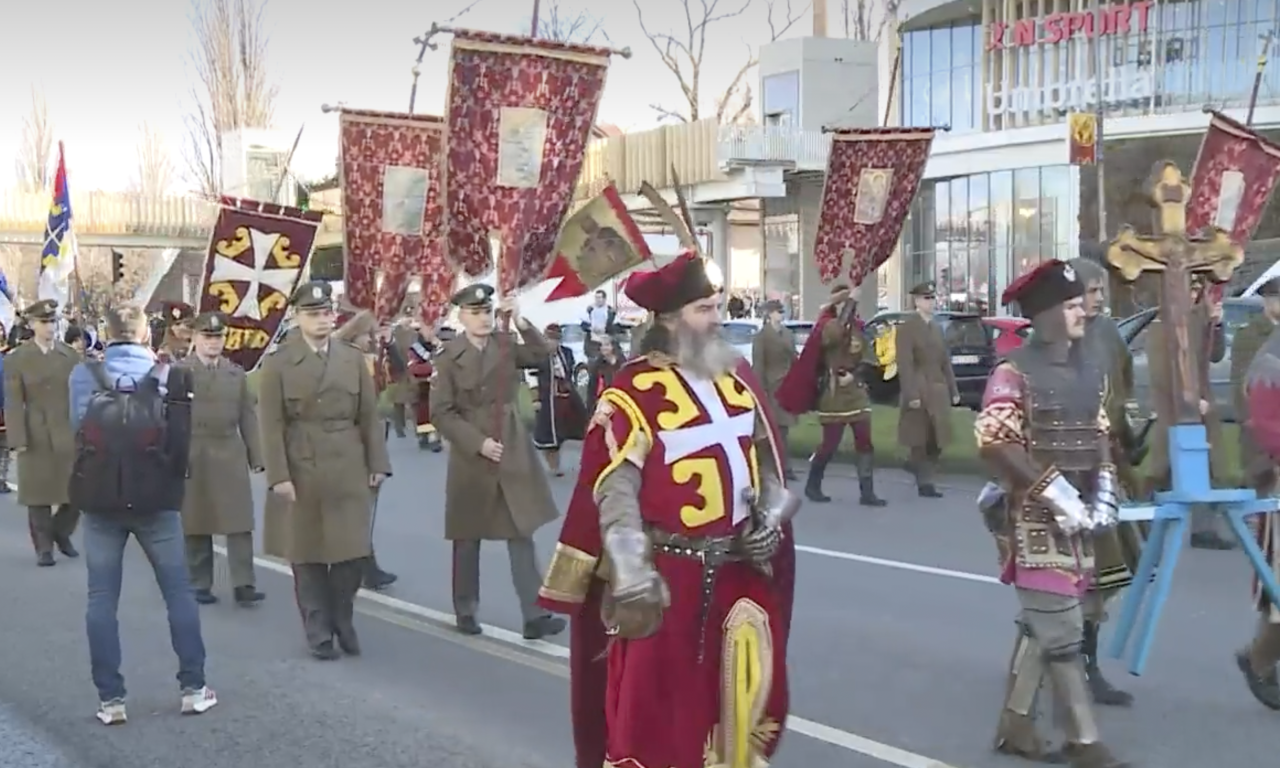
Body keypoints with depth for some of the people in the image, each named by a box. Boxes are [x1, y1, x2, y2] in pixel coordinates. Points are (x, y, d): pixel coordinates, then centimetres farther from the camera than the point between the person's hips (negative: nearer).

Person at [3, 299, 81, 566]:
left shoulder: (72, 356, 8)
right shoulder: (16, 359, 2)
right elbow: (13, 403, -3)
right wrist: (18, 440, -11)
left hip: (69, 435, 2)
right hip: (36, 437, -2)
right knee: (39, 494, 3)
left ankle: (61, 533, 25)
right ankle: (44, 547, 14)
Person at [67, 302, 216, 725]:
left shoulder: (83, 375, -6)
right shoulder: (170, 376, -8)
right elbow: (182, 439, -3)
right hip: (157, 500, 0)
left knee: (102, 598, 7)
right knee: (178, 591, 11)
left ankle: (110, 699, 6)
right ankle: (194, 687, 14)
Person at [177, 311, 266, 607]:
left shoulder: (237, 374, 12)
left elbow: (248, 418, 9)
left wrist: (256, 456, 4)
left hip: (231, 457, 2)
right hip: (191, 457, -2)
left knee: (239, 522, -5)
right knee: (195, 525, 5)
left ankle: (243, 584, -6)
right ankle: (200, 584, 14)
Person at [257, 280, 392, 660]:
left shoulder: (354, 358, 9)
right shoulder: (277, 363, 0)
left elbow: (369, 416, 8)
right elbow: (272, 425, -5)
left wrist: (377, 464, 3)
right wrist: (279, 475, -11)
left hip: (349, 470, 2)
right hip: (302, 471, -2)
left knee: (352, 550, 1)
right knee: (308, 554, 4)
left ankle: (343, 622, 21)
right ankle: (319, 633, 15)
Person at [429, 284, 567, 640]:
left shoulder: (506, 344, 4)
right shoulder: (450, 356, -6)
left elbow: (542, 353, -7)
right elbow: (441, 412, -8)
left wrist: (520, 322, -17)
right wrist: (478, 442, -15)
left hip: (513, 452, 3)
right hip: (471, 455, -3)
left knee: (522, 532, 0)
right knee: (468, 537, 8)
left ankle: (534, 615, 0)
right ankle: (466, 611, 22)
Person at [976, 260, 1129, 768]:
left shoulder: (1090, 371, 11)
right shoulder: (1015, 373, -13)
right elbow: (995, 444, -19)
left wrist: (1104, 490, 2)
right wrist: (1055, 492, -22)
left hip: (1076, 517, 8)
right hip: (1034, 518, -8)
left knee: (1039, 625, 15)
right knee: (1061, 631, -8)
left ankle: (1014, 725, 26)